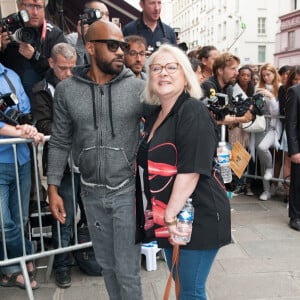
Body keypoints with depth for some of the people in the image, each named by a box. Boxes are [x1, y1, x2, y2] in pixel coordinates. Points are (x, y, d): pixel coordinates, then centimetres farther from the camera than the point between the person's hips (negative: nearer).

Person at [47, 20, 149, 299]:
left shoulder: (138, 87, -8)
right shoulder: (66, 90, -2)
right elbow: (59, 143, 3)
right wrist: (53, 188, 0)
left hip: (127, 190, -2)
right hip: (91, 193, 2)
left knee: (128, 270, 5)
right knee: (107, 265, 19)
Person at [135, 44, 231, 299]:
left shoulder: (193, 112, -16)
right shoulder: (156, 115, 11)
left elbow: (190, 171, -22)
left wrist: (171, 216, -19)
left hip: (196, 217, -8)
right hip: (169, 217, 8)